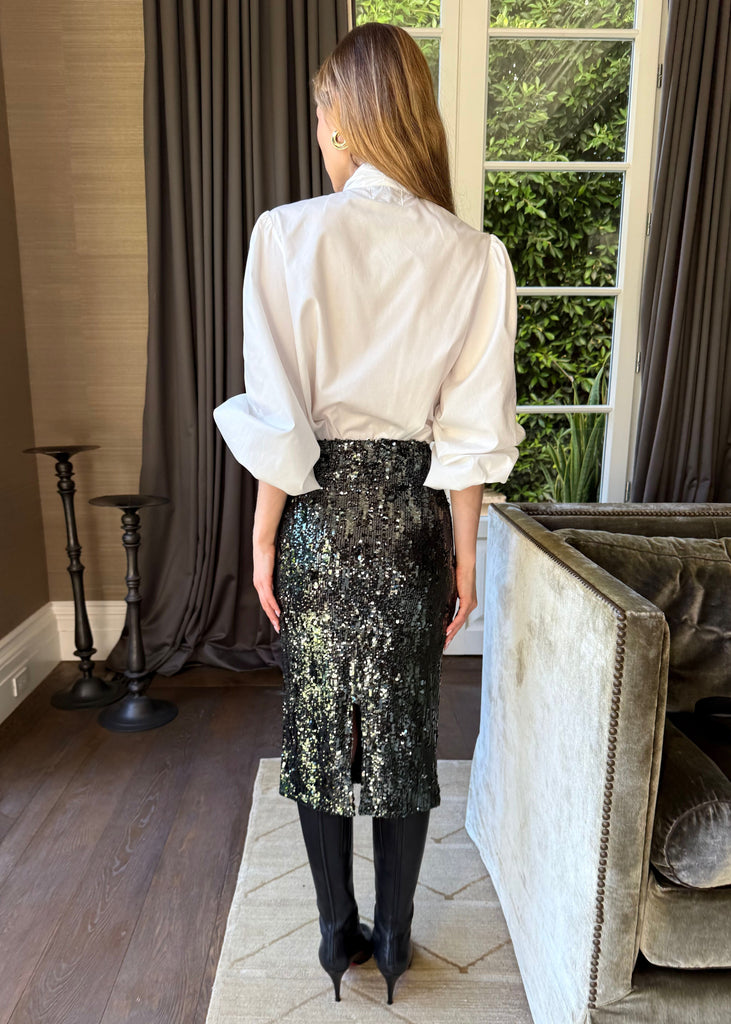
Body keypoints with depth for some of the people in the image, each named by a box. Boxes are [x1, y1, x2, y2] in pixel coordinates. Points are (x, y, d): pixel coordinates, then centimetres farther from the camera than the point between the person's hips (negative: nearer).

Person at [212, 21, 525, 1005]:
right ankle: (394, 938, 35)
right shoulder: (472, 256, -2)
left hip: (318, 510, -1)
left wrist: (263, 535, 0)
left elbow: (279, 417, -10)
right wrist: (464, 553, 4)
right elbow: (470, 434, -4)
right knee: (405, 724, 15)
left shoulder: (289, 234, -8)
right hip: (413, 514, 2)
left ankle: (339, 932, 35)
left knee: (319, 721, 16)